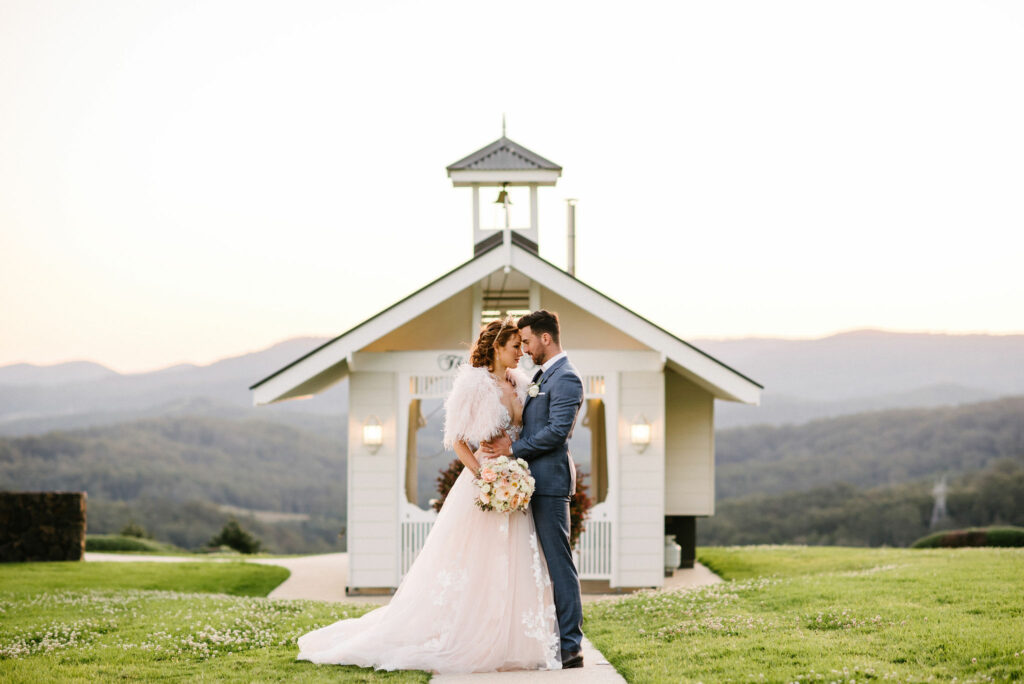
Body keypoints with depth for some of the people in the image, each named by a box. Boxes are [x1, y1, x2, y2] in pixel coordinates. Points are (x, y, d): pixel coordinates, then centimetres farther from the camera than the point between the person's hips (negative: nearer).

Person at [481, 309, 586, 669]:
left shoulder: (566, 379, -12)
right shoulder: (544, 375, 19)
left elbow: (557, 432, -20)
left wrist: (513, 449, -14)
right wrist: (511, 443, 3)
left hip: (550, 481, -10)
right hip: (535, 482, 10)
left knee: (559, 564, -8)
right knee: (542, 563, 12)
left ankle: (570, 648, -5)